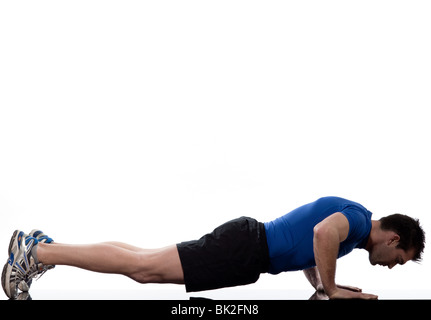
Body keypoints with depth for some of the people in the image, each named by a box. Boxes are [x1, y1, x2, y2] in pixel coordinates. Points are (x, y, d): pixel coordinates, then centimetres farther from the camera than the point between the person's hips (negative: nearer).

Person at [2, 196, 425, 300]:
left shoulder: (349, 214, 22)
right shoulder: (359, 218, -8)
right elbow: (323, 232, -31)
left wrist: (324, 287, 21)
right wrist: (331, 290, -16)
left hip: (247, 244, 9)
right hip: (244, 250, -9)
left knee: (144, 262, 7)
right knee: (143, 267, -10)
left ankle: (41, 248, 10)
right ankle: (37, 253, -7)